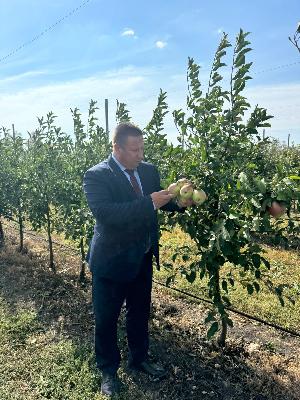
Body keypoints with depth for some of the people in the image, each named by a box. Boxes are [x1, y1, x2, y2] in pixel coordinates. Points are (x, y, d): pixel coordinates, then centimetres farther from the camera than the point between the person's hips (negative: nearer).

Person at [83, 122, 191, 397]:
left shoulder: (149, 170, 0)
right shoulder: (96, 176, -18)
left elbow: (161, 201, 4)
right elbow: (104, 213, -32)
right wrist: (149, 203, -37)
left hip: (143, 258, 6)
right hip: (112, 260, -5)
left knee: (140, 312, 23)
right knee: (106, 318, 13)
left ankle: (139, 358, 47)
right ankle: (108, 370, 38)